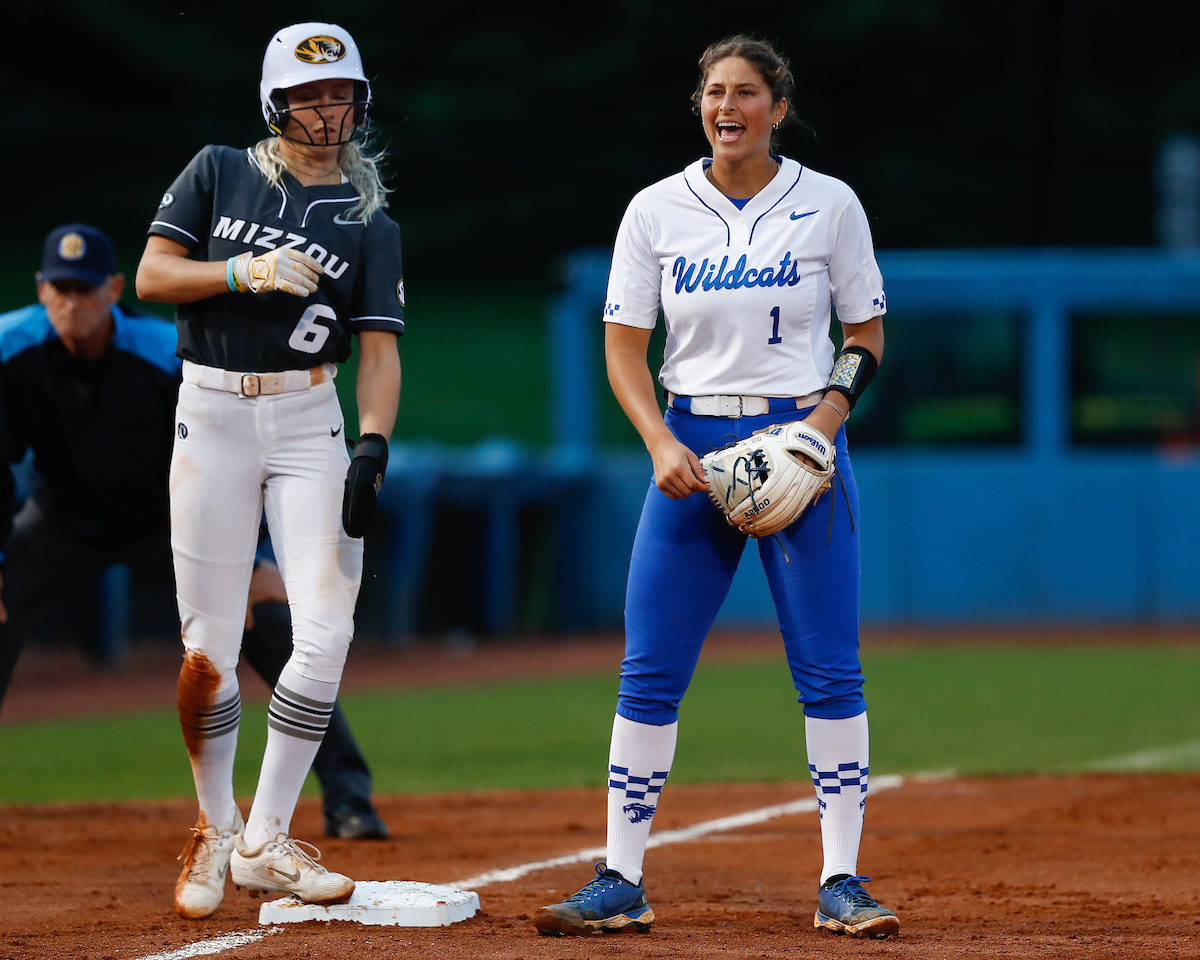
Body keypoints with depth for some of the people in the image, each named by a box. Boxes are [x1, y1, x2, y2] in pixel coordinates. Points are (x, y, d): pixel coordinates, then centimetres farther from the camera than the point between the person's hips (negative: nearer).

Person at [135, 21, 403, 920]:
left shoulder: (369, 222, 7)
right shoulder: (218, 172, 6)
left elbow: (379, 347, 1)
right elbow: (151, 276, -1)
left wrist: (373, 448, -13)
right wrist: (243, 274, -16)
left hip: (309, 418, 1)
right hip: (211, 415, -1)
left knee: (325, 632, -11)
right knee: (208, 645, -2)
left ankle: (267, 840, -1)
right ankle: (215, 832, 14)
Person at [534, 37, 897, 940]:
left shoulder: (829, 204, 2)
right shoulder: (658, 210, 3)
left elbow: (867, 333, 7)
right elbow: (624, 345, 4)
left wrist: (827, 415, -10)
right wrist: (661, 443, -12)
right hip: (690, 446, 1)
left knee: (830, 669, -5)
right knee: (648, 671, -2)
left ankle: (843, 884, -1)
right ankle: (621, 883, 3)